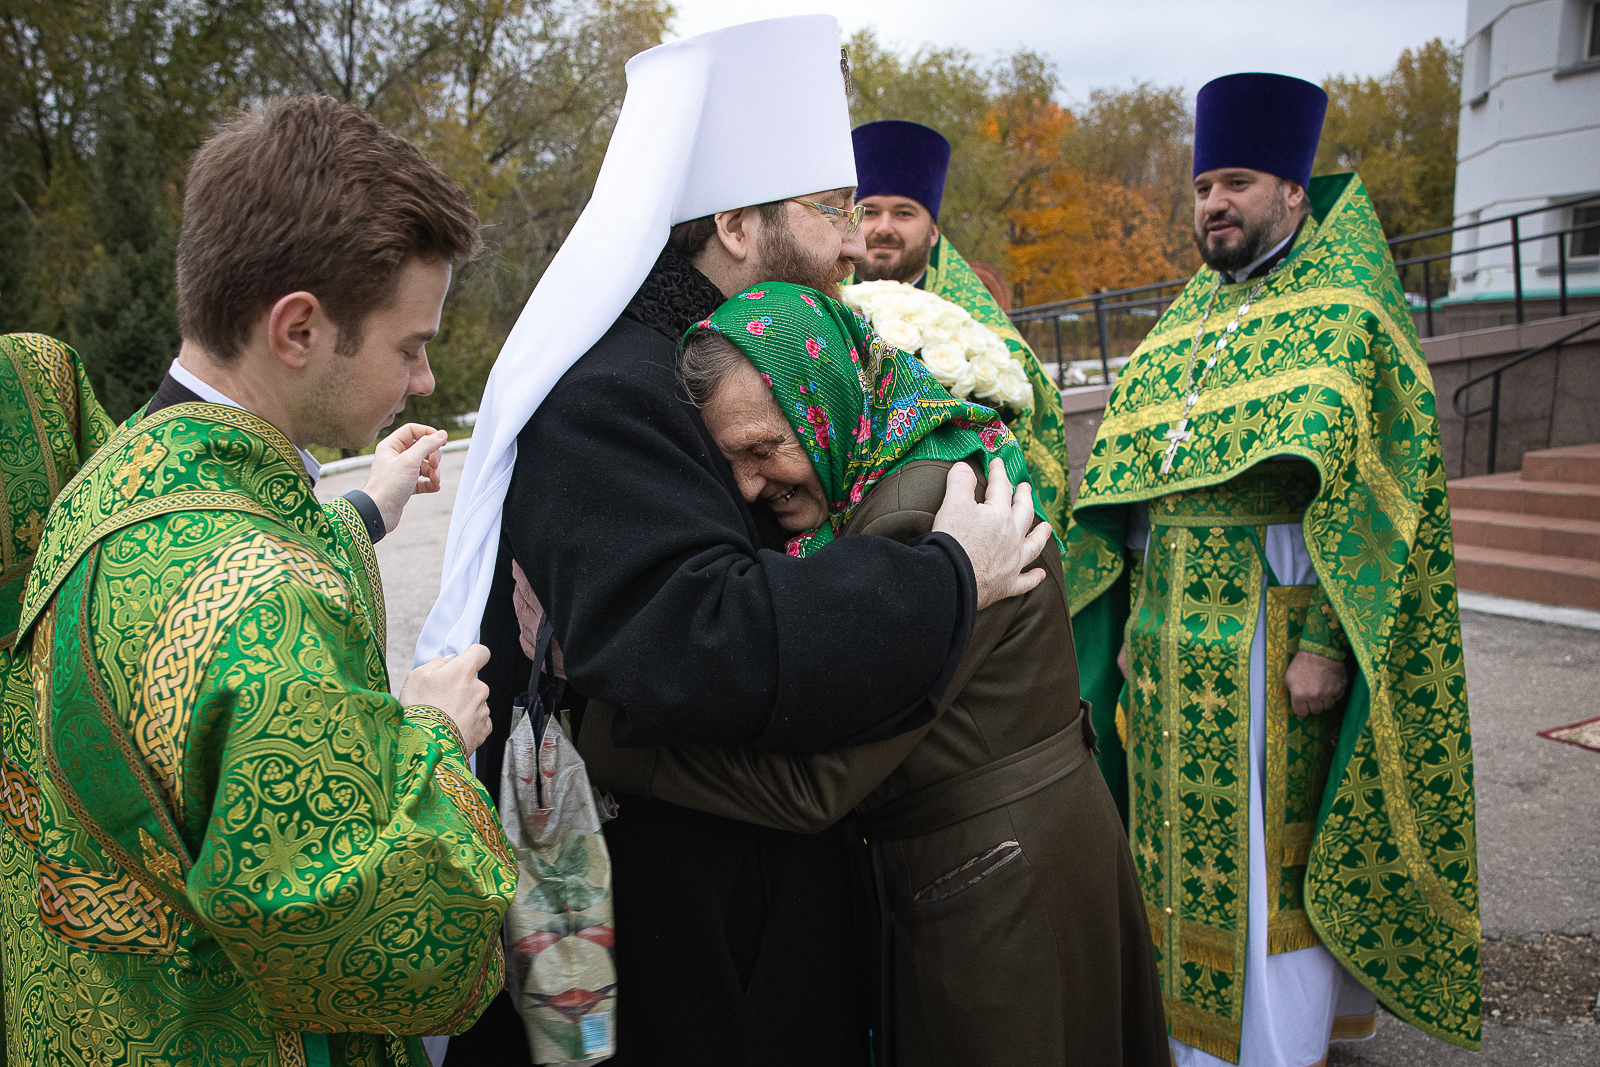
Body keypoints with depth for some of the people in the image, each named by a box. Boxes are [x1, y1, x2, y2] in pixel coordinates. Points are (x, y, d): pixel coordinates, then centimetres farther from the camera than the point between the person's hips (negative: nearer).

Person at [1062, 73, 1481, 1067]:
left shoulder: (1343, 312, -5)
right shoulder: (1188, 322, 15)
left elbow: (1362, 493, -12)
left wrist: (1326, 640, -19)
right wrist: (1129, 618, 9)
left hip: (1268, 639, -7)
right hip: (1172, 639, 7)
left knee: (1262, 850, -1)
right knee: (1195, 833, 15)